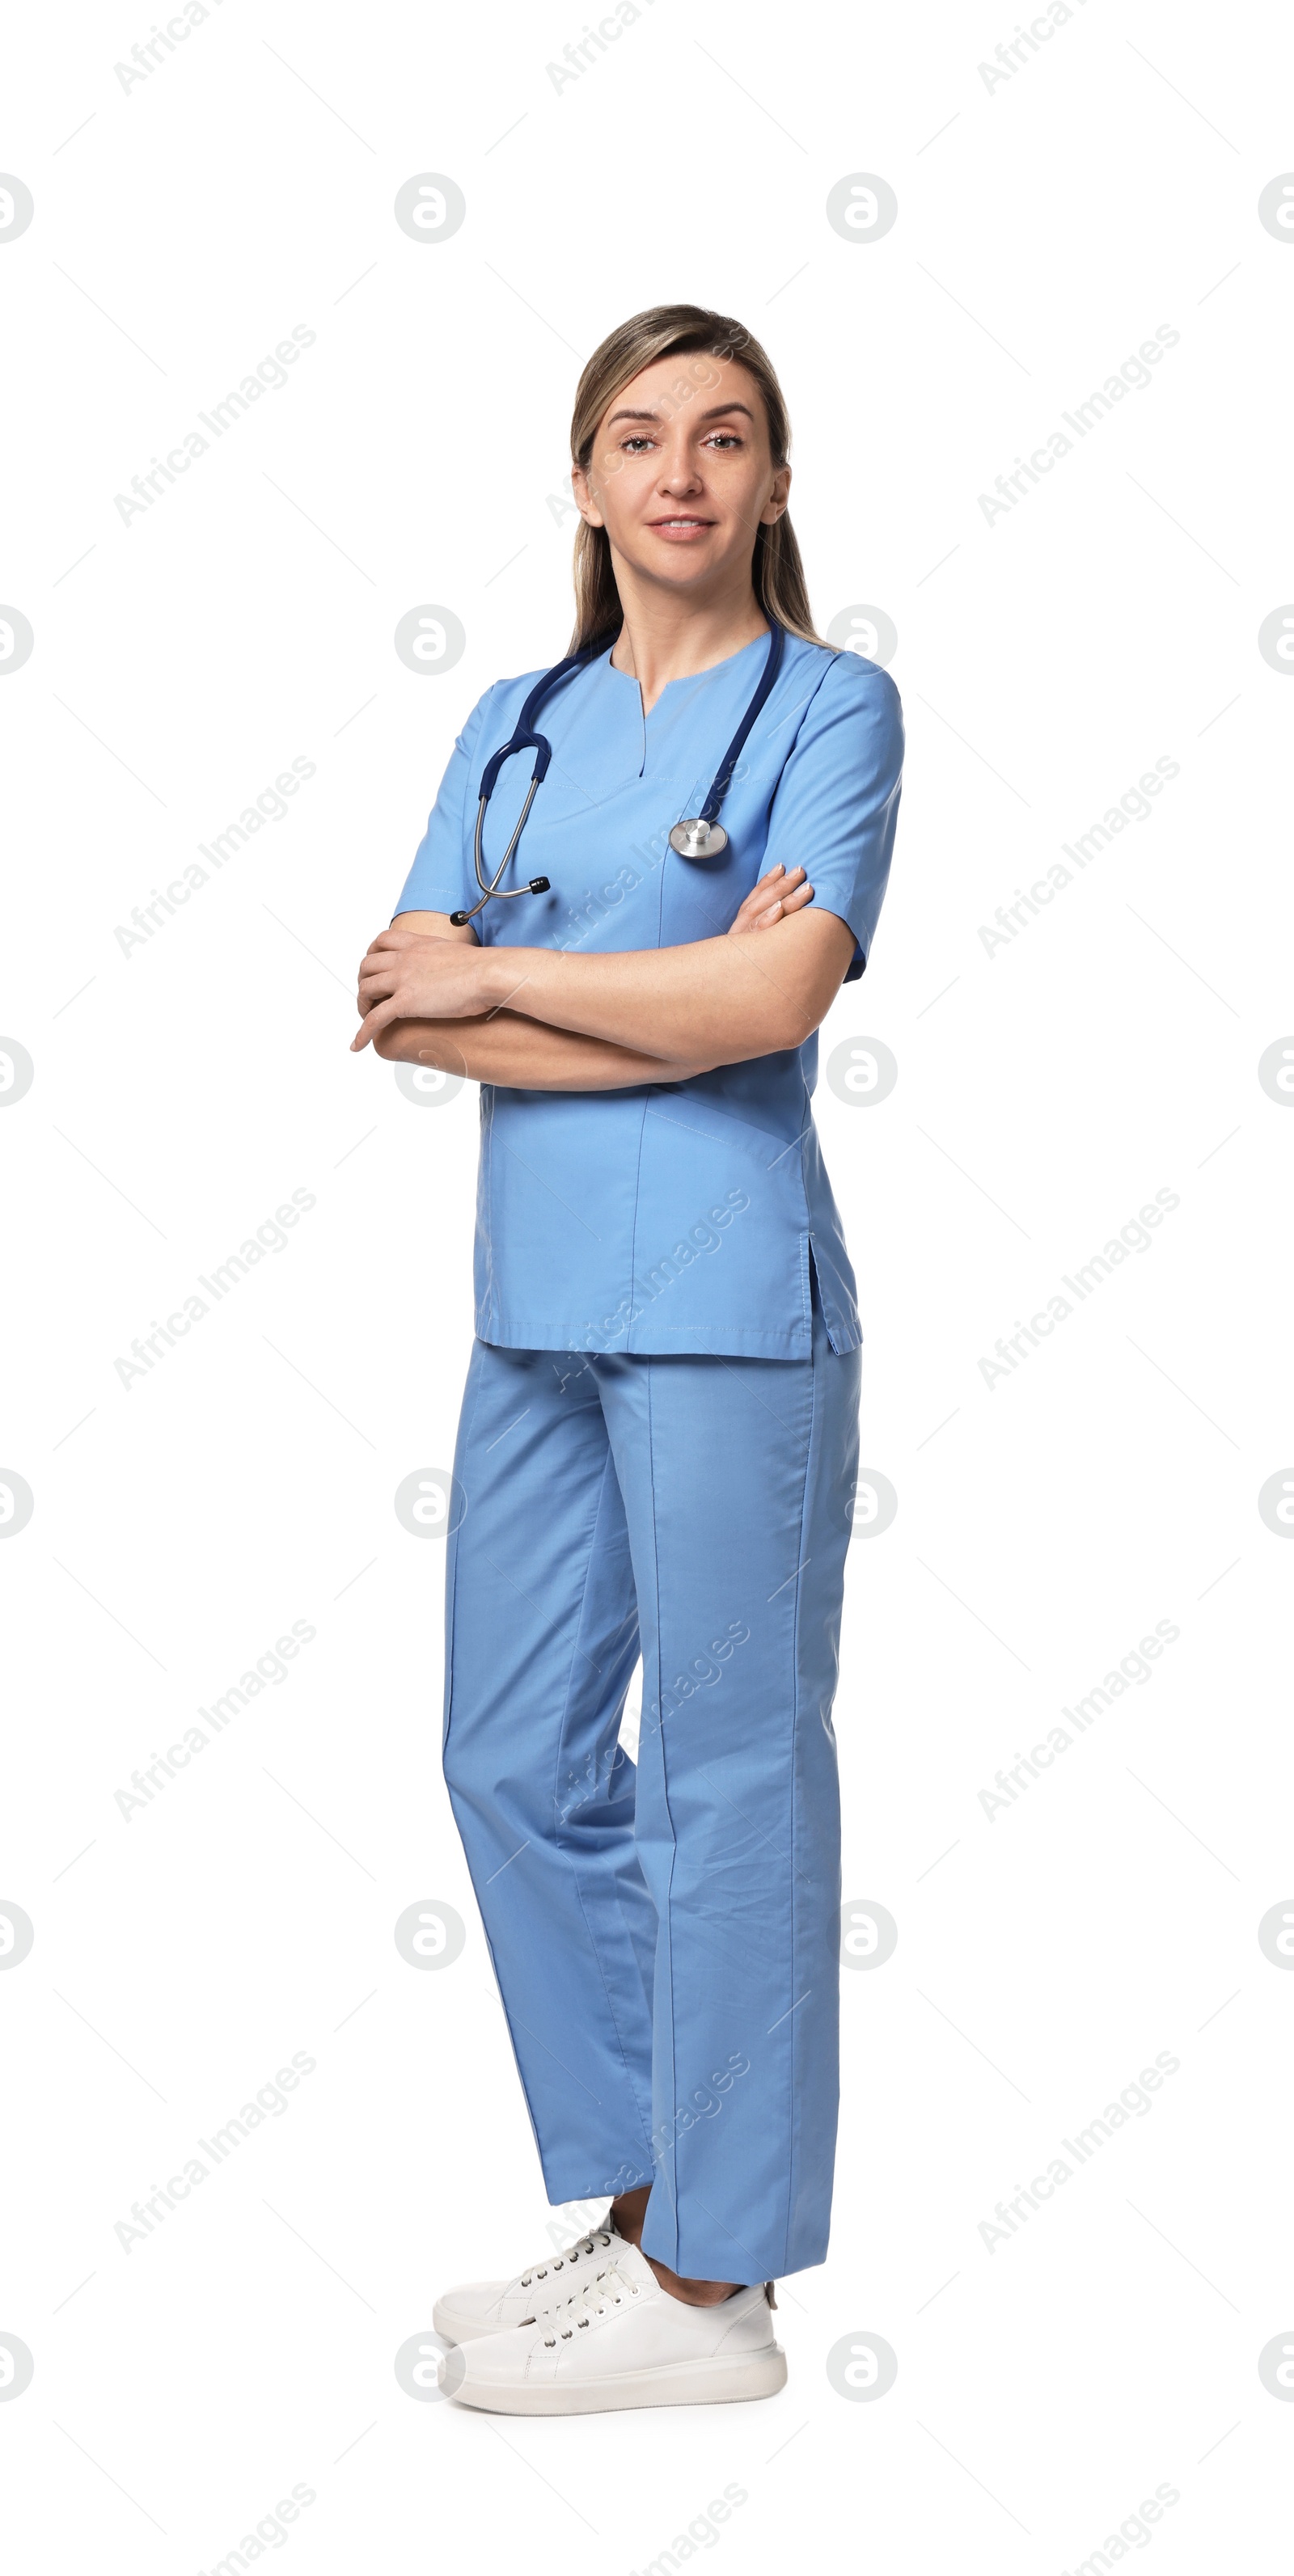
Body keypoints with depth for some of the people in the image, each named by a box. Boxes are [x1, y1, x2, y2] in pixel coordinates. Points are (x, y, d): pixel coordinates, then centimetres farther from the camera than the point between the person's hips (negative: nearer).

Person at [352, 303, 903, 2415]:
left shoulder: (829, 703, -1)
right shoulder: (516, 724, 14)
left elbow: (778, 997, -16)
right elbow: (401, 1005, 1)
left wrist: (496, 975, -6)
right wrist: (669, 999, -10)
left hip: (724, 1290, -6)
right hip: (534, 1293, 7)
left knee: (729, 1767, 1)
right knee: (516, 1757, 11)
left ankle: (715, 2287, 13)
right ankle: (644, 2204, 27)